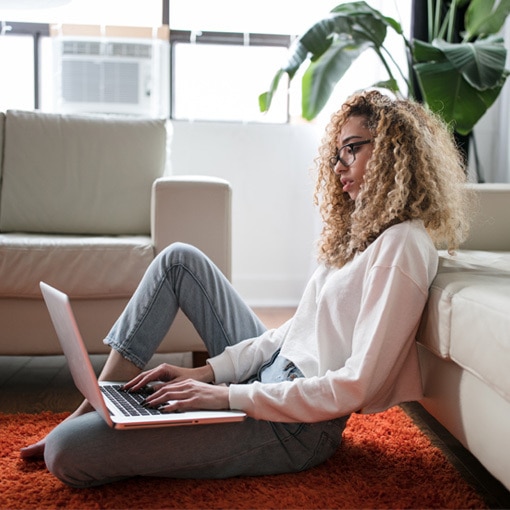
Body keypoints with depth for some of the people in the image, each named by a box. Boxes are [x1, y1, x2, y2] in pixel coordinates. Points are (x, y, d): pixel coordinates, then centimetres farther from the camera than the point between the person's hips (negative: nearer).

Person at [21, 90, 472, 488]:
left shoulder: (402, 247, -17)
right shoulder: (362, 229, 13)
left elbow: (356, 386, -24)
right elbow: (300, 327, 11)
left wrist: (228, 396, -22)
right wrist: (208, 372, 1)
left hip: (297, 426, -10)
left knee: (66, 452, -20)